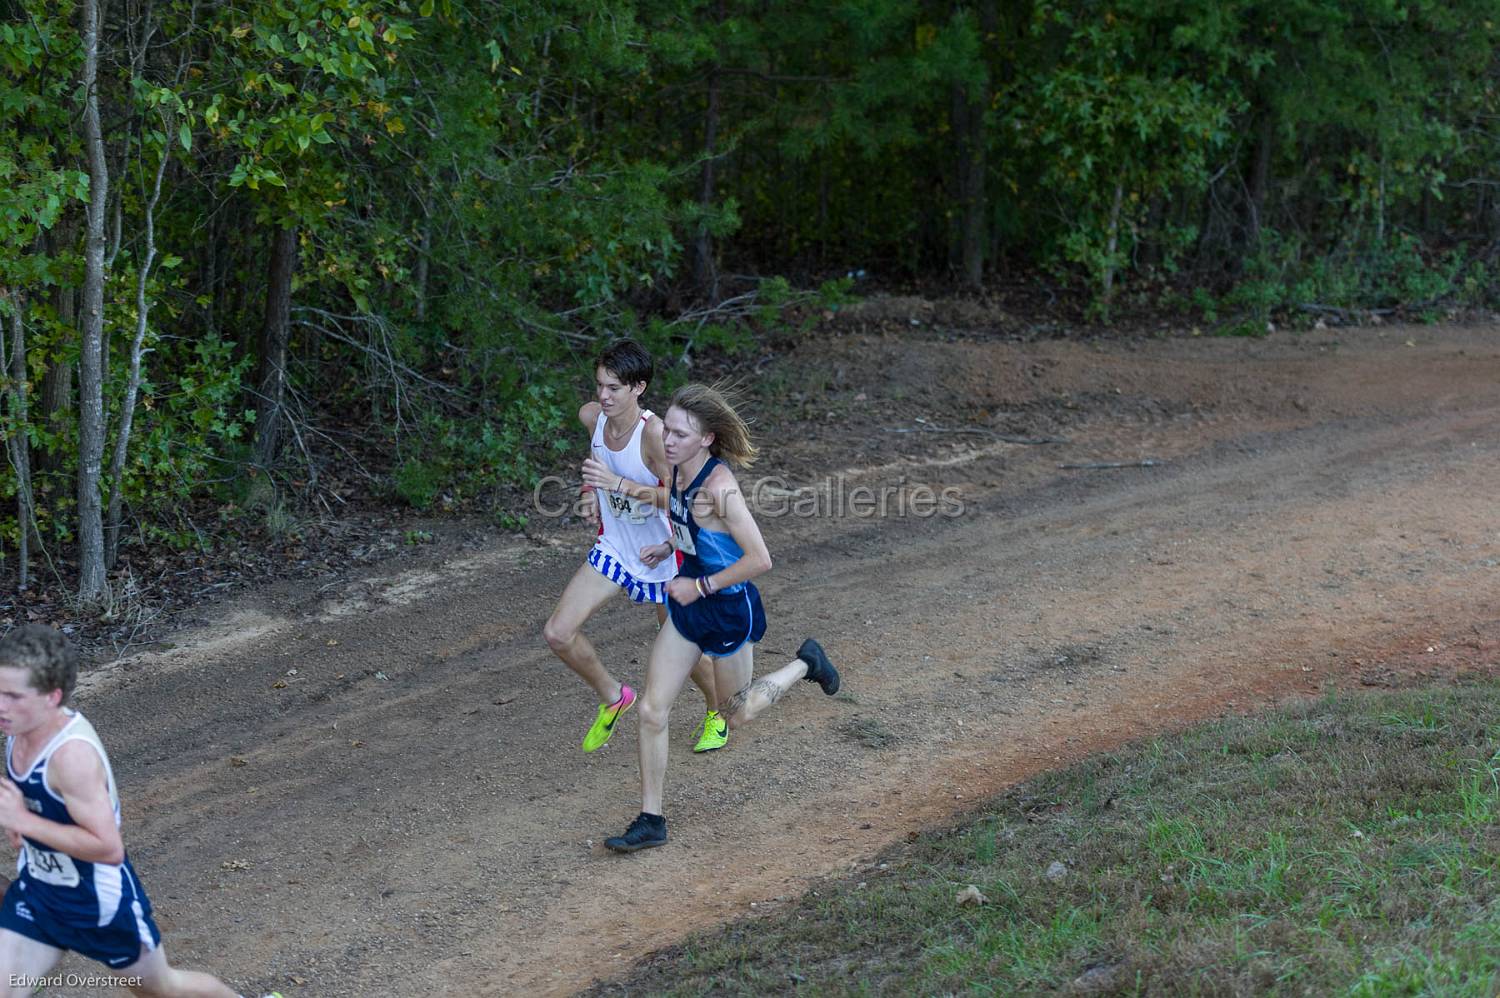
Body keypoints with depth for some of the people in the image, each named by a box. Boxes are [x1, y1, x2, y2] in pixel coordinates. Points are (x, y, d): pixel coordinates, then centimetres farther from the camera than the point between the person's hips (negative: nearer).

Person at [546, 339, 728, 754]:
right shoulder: (591, 416, -10)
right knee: (557, 633, -8)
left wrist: (619, 484, -37)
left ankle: (717, 713, 45)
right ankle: (612, 697, 18)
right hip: (613, 549, 5)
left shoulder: (654, 432, -30)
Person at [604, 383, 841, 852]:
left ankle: (805, 664, 40)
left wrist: (701, 586, -22)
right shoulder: (679, 469, -4)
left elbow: (759, 559, -29)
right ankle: (650, 821, 11)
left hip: (729, 609, -7)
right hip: (688, 606, 7)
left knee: (736, 713, 16)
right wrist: (670, 548, 3)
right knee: (652, 711, 1)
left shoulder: (720, 487, -29)